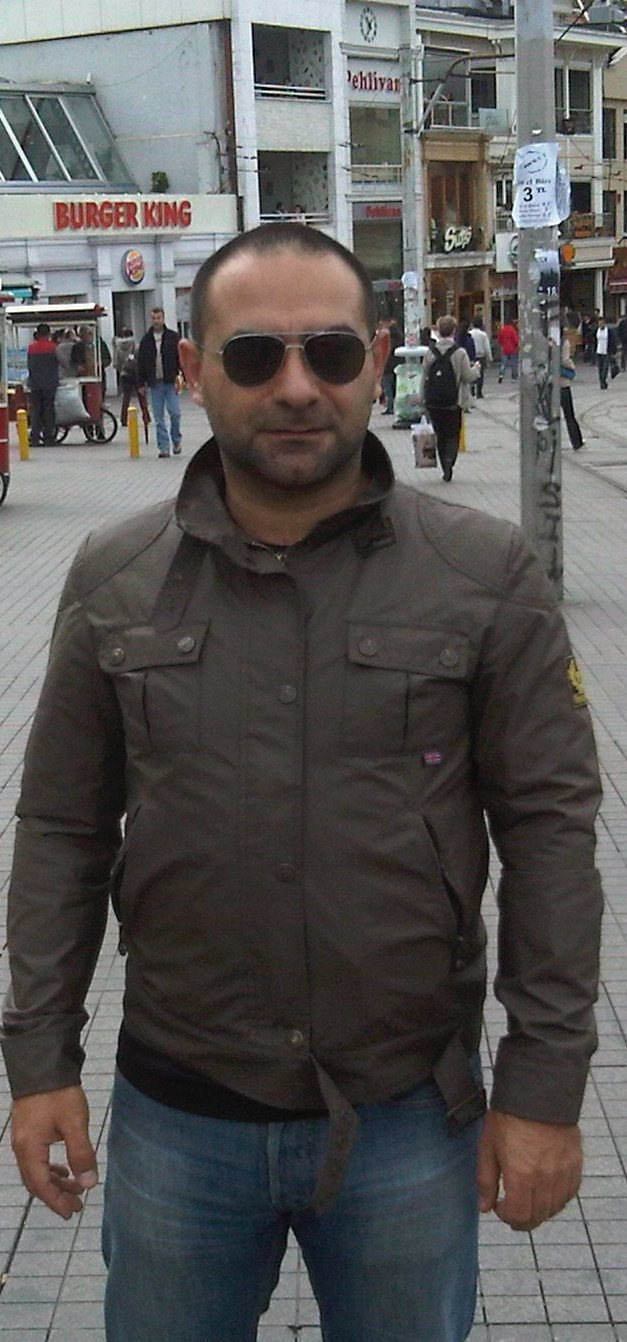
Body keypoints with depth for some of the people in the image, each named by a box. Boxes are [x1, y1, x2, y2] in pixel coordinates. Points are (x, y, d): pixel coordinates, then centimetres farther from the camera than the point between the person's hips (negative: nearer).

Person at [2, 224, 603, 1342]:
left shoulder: (486, 576, -7)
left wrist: (544, 1084, -7)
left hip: (412, 1114, -1)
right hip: (174, 1115, 2)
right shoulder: (114, 581, -2)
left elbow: (549, 828, -6)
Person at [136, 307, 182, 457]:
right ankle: (163, 447, 6)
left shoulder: (173, 337, 3)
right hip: (154, 384, 2)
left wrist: (179, 378, -8)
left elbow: (181, 359, 2)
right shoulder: (146, 340, 8)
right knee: (158, 418, 1)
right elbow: (141, 363, 11)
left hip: (170, 382, -2)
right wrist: (141, 383, 6)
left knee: (175, 412, -8)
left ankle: (176, 441, 14)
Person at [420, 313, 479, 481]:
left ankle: (445, 468, 13)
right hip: (454, 402, -2)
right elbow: (468, 377, -7)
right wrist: (476, 368, 14)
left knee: (440, 435, 12)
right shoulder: (460, 353, -10)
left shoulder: (430, 353, -3)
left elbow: (424, 378, 2)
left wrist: (423, 398, 12)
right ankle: (449, 459, -18)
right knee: (453, 434, 7)